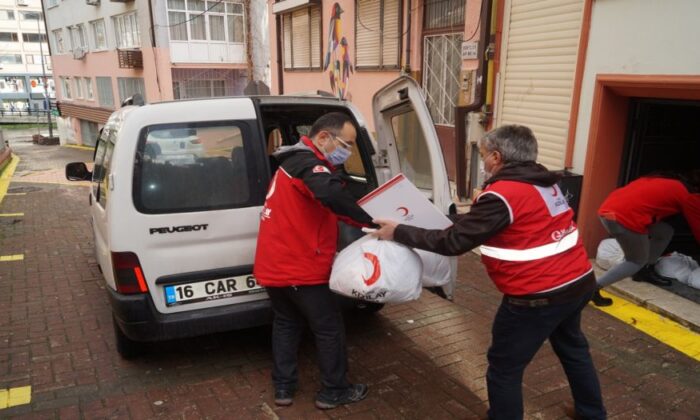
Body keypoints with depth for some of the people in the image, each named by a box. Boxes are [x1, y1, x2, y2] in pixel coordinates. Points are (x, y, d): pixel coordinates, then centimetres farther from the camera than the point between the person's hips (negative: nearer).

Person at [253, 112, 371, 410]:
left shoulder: (295, 162, 17)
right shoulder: (308, 163, -18)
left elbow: (322, 206, 21)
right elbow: (332, 195, -39)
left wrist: (358, 222, 14)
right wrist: (369, 222, -33)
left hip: (274, 265, 10)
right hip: (298, 268, -10)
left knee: (286, 324, 21)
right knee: (329, 328, 7)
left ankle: (283, 388, 29)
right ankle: (333, 392, 20)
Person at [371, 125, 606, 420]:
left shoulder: (502, 194, -21)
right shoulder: (544, 182, 7)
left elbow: (454, 242, -18)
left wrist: (398, 232, -10)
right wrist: (454, 218, 18)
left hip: (539, 297, -9)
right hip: (580, 282, 10)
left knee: (504, 369, 8)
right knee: (572, 348, 31)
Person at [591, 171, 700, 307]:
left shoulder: (669, 183, 30)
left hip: (608, 209, 8)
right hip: (625, 216, -8)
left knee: (665, 232, 22)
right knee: (638, 261, 12)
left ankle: (645, 272, 33)